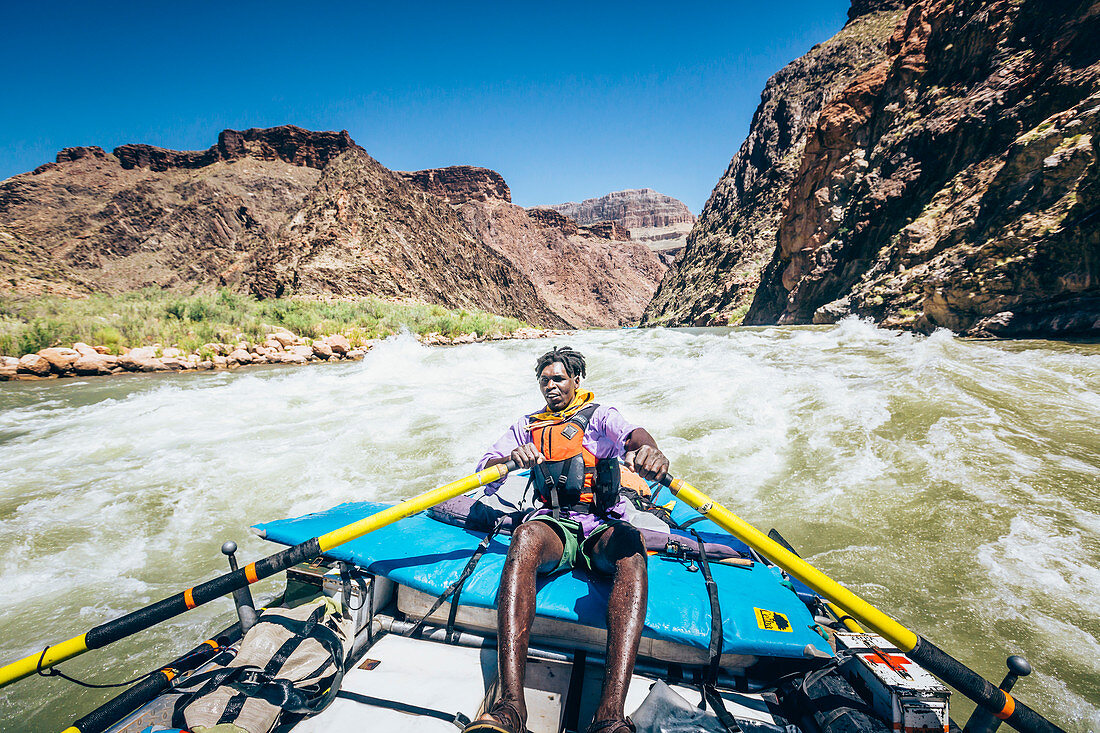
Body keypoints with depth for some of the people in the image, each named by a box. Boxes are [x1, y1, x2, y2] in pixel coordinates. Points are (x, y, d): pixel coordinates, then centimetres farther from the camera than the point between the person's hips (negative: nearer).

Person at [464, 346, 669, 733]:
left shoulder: (601, 416, 14)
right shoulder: (528, 424, 22)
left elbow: (634, 434, -10)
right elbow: (483, 470, 13)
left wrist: (649, 449, -37)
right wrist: (511, 458, -12)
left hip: (601, 527, 0)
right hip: (553, 524, 1)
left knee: (630, 547, -35)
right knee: (525, 537, -35)